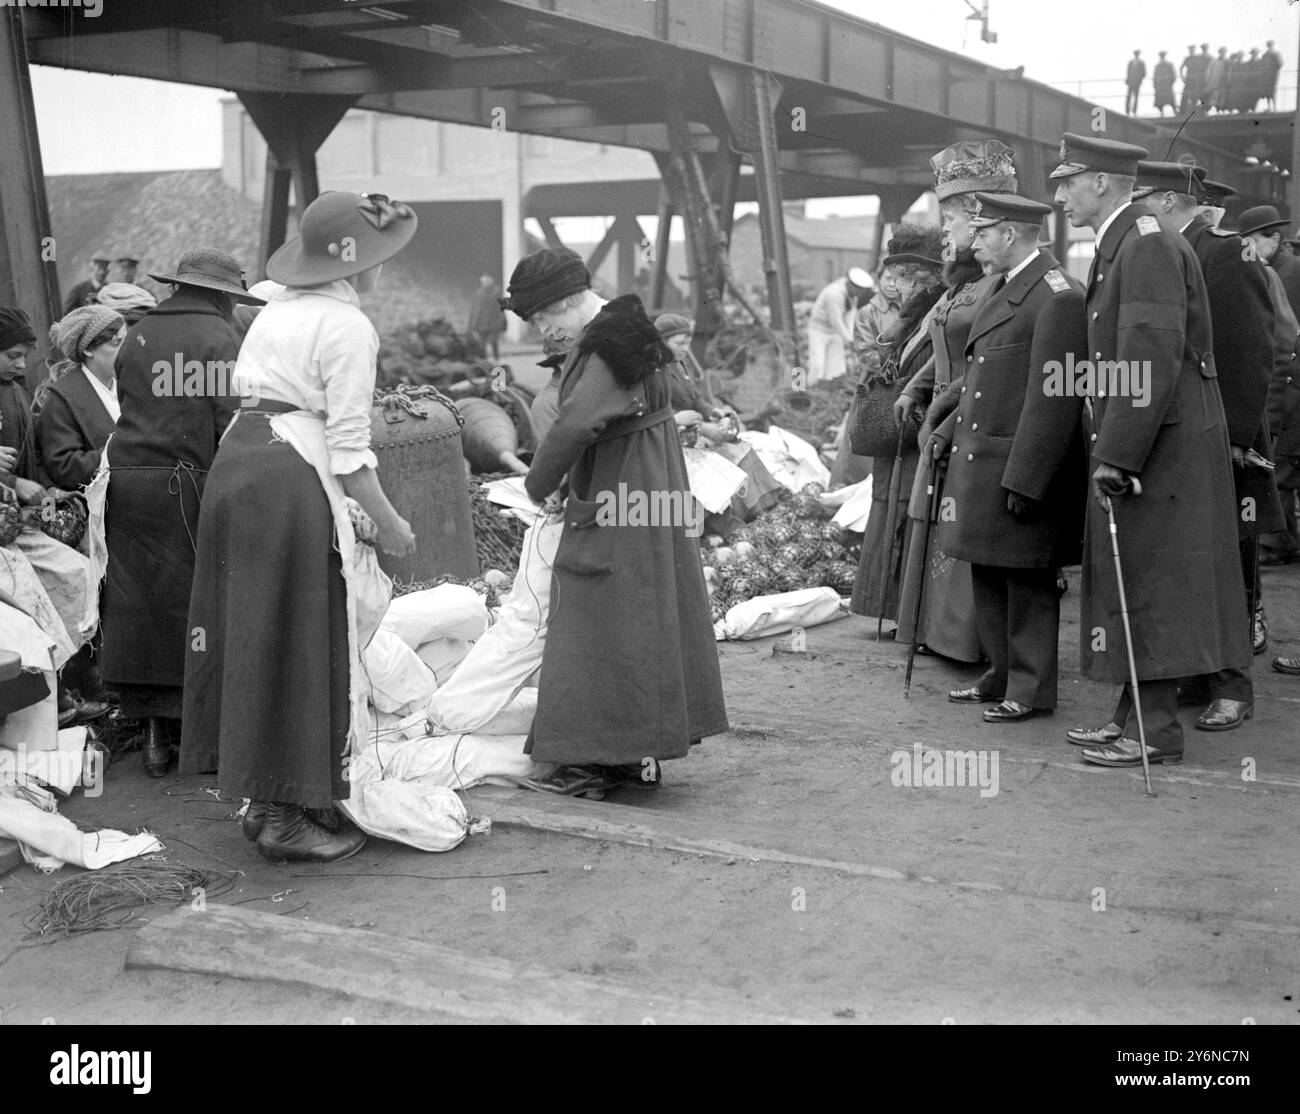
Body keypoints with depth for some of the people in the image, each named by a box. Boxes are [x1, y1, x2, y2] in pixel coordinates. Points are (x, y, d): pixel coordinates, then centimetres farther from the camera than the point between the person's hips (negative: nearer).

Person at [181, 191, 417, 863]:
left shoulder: (277, 310, 15)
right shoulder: (348, 326, -8)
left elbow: (245, 387, 15)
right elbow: (347, 447, -13)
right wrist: (389, 523, -2)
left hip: (235, 461, 8)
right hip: (293, 479, -8)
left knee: (251, 636, 14)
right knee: (296, 646, -1)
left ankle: (261, 799, 24)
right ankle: (284, 818, 5)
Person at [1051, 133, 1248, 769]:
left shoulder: (1149, 245, -15)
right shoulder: (1118, 247, 17)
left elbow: (1152, 359, -23)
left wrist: (1117, 455, -24)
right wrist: (1108, 447, 18)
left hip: (1163, 446, -10)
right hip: (1130, 447, 10)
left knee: (1149, 588, -5)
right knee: (1126, 587, 13)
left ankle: (1157, 730, 2)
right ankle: (1135, 714, 22)